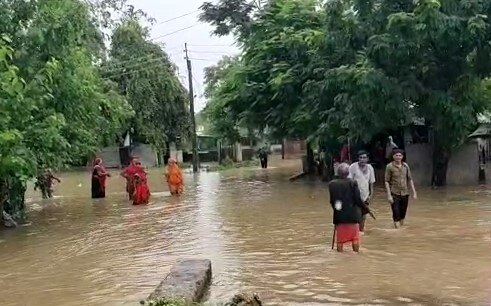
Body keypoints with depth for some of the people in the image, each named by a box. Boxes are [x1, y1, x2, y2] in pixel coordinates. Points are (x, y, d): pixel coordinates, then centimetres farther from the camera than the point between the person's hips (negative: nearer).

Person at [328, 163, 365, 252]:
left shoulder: (332, 184, -5)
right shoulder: (352, 183, -12)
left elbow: (332, 200, 1)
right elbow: (358, 199, -10)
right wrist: (363, 206, 8)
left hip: (339, 214, 2)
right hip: (352, 214, -2)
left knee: (340, 238, 11)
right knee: (355, 237, 12)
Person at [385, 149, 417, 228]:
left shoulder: (405, 166, 4)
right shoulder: (389, 167, -8)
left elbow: (410, 179, 10)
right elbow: (387, 182, -8)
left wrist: (414, 192, 6)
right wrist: (389, 195, -14)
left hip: (405, 194, 4)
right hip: (395, 194, -4)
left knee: (403, 214, 10)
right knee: (396, 214, -6)